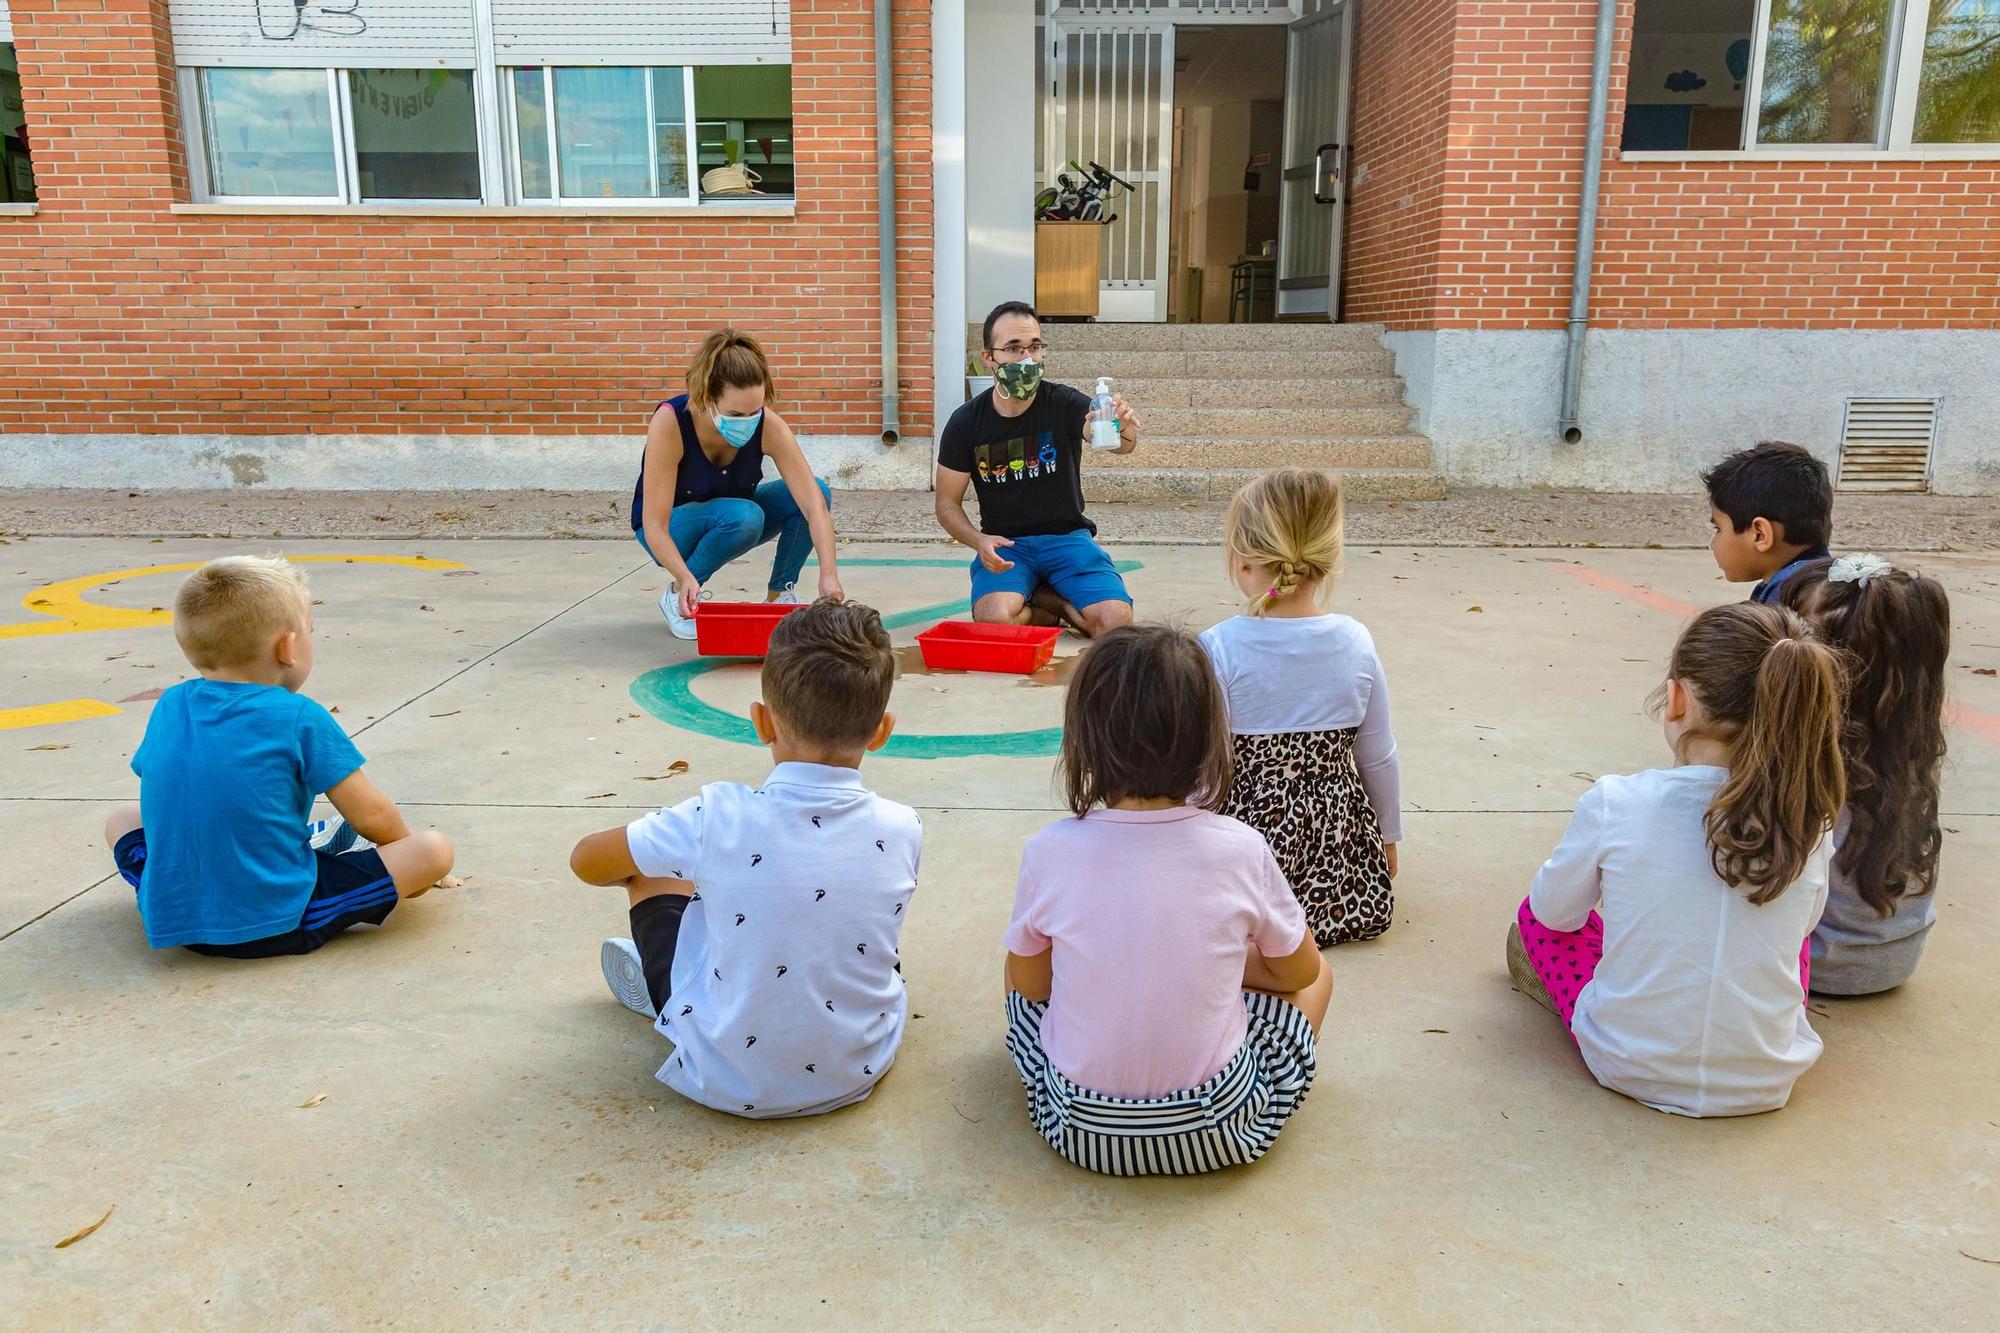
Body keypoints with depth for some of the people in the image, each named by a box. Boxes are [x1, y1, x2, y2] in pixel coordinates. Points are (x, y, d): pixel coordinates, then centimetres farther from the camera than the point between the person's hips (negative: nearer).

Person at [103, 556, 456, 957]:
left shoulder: (170, 704, 6)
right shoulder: (301, 718, -9)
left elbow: (169, 800, 20)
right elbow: (373, 818, -4)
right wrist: (405, 845, 17)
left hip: (170, 921, 5)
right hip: (278, 923, -5)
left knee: (123, 818, 32)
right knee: (434, 850, -5)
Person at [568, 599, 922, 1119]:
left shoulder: (719, 817, -21)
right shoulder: (902, 829, -14)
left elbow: (586, 862, -4)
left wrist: (692, 860, 16)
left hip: (729, 1083, -2)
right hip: (859, 1073, 2)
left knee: (652, 867, 13)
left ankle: (657, 980, 41)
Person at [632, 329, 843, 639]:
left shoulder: (769, 426, -26)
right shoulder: (670, 422, -33)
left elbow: (815, 503, -31)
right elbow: (654, 526, -34)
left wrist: (829, 574, -45)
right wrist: (685, 577, -51)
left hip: (733, 521, 4)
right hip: (670, 528, -3)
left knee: (814, 491, -22)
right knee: (742, 516, -36)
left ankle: (779, 595, -4)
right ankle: (678, 595, -12)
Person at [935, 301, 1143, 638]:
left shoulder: (1064, 404, -7)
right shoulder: (966, 423, -3)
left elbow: (1115, 442, -26)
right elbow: (948, 502, 3)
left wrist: (1124, 431, -52)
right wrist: (979, 541, -18)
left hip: (1067, 537, 0)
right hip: (1004, 544, 0)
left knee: (1117, 621, -23)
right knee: (994, 620, -31)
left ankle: (1039, 599, 3)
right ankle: (1058, 607, 0)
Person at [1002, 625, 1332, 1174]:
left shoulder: (1050, 852, -15)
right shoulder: (1241, 850, -15)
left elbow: (1028, 985, 1)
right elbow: (1299, 971, 2)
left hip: (1080, 1130, 1)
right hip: (1217, 1133, -1)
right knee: (1319, 973, 21)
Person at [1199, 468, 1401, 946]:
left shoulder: (1218, 650, -18)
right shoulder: (1356, 642, -6)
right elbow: (1379, 758, 4)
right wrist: (1388, 836, 20)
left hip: (1249, 830, -4)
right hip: (1339, 835, 4)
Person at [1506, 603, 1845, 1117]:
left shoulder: (1614, 804, -21)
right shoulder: (1808, 824, -13)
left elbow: (1555, 912, -3)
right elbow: (1801, 923, 8)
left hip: (1628, 1067, -2)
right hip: (1765, 1084, 3)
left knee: (1535, 913, 20)